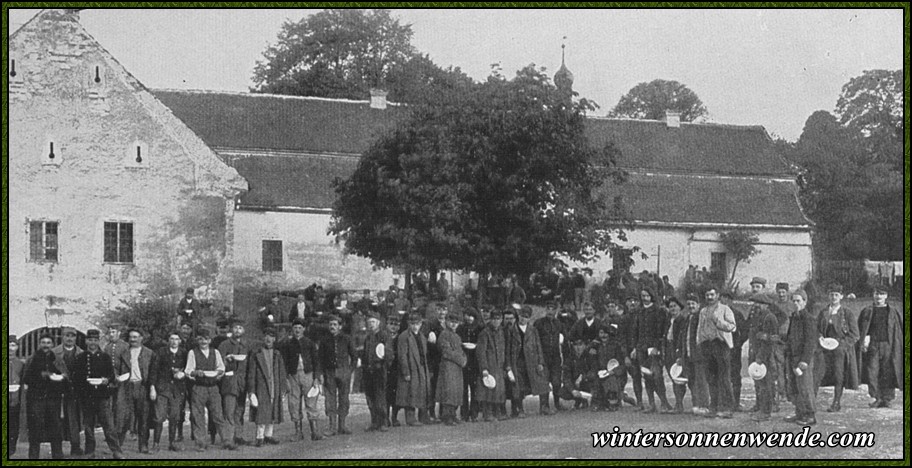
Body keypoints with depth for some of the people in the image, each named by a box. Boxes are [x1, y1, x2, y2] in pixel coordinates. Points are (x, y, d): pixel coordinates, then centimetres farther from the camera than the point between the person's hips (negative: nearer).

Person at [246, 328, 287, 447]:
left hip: (275, 388, 4)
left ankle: (268, 435, 16)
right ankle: (260, 437, -1)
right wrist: (251, 391, -5)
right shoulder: (256, 356, 2)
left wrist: (283, 387, 8)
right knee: (261, 413, -7)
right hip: (261, 388, -4)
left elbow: (282, 373, 14)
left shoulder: (278, 355, 12)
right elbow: (251, 375, 1)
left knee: (273, 413, 6)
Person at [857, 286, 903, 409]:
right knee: (872, 372, -8)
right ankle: (877, 398, -1)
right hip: (872, 346, 0)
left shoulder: (894, 312, 9)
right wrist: (864, 340, -11)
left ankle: (886, 399, 6)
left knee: (888, 373, -1)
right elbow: (861, 328, 7)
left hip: (888, 346, 0)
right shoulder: (867, 311, 9)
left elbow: (900, 329, 8)